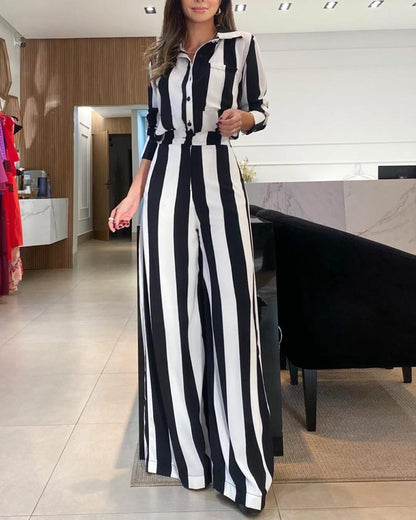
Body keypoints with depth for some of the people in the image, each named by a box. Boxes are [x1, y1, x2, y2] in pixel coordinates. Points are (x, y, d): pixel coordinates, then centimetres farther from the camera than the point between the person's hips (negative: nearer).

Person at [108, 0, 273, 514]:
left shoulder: (241, 44, 12)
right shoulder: (160, 56, 18)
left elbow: (259, 109, 14)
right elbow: (154, 132, 18)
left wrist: (242, 118, -10)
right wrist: (132, 196, 12)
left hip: (217, 175, -2)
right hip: (166, 181, 3)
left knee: (230, 309, -10)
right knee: (172, 312, -1)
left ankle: (241, 462, -2)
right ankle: (190, 451, 12)